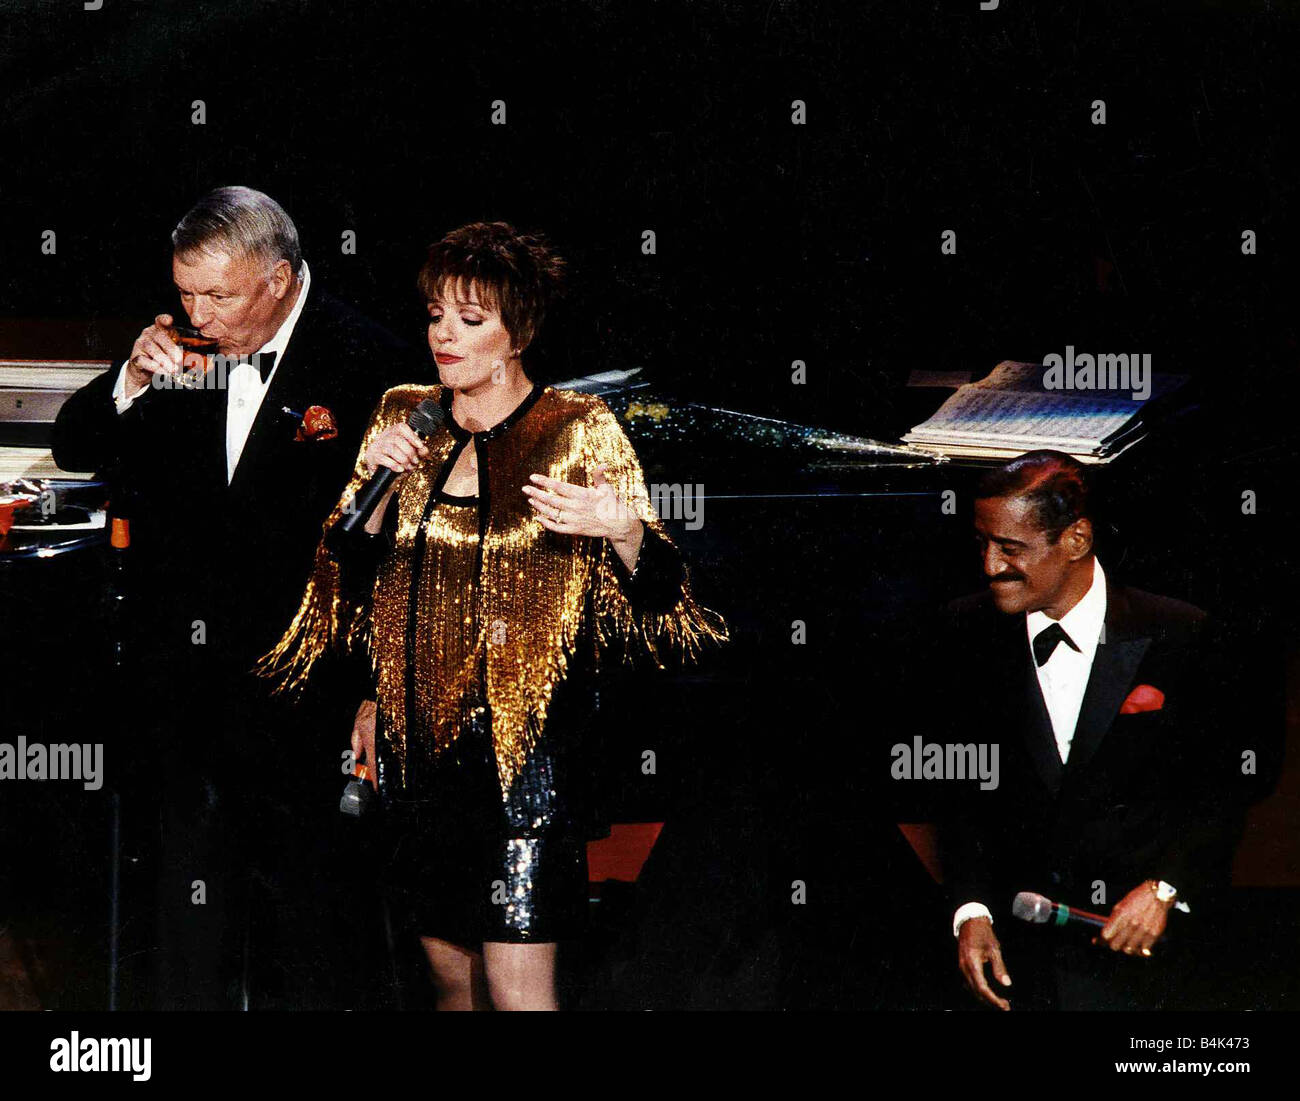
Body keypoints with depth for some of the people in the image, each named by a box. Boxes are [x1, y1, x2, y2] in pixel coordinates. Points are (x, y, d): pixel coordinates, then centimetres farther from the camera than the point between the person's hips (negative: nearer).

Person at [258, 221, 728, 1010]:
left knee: (517, 989, -11)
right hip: (420, 735, 5)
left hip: (527, 740, -5)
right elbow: (353, 580, 12)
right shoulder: (403, 420, 10)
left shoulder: (580, 433, -3)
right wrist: (376, 487, -6)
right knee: (450, 971, 11)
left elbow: (654, 596, -6)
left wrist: (625, 531, -28)